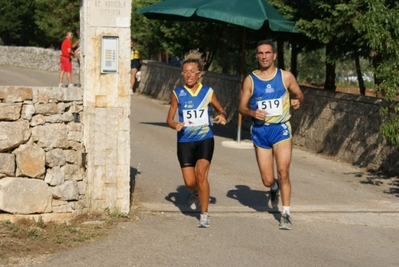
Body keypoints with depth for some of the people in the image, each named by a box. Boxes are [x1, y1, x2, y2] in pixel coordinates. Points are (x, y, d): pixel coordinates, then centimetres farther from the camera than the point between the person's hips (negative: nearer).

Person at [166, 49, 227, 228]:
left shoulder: (208, 92, 0)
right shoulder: (177, 93, 0)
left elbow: (221, 110, 14)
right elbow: (169, 119, 3)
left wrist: (222, 116, -9)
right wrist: (175, 125, -20)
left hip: (205, 140, -1)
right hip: (185, 141, 1)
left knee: (201, 174, -18)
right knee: (189, 182, -1)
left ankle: (204, 215, -5)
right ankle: (196, 193, 37)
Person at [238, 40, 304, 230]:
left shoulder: (286, 76, 0)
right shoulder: (250, 80, 2)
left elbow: (299, 95, 12)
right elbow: (242, 107, 5)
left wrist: (297, 101, -12)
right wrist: (252, 113, -17)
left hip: (281, 129, -1)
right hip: (260, 131, 1)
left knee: (283, 172, -16)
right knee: (267, 180, 5)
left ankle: (286, 214, -5)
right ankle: (274, 187, 42)